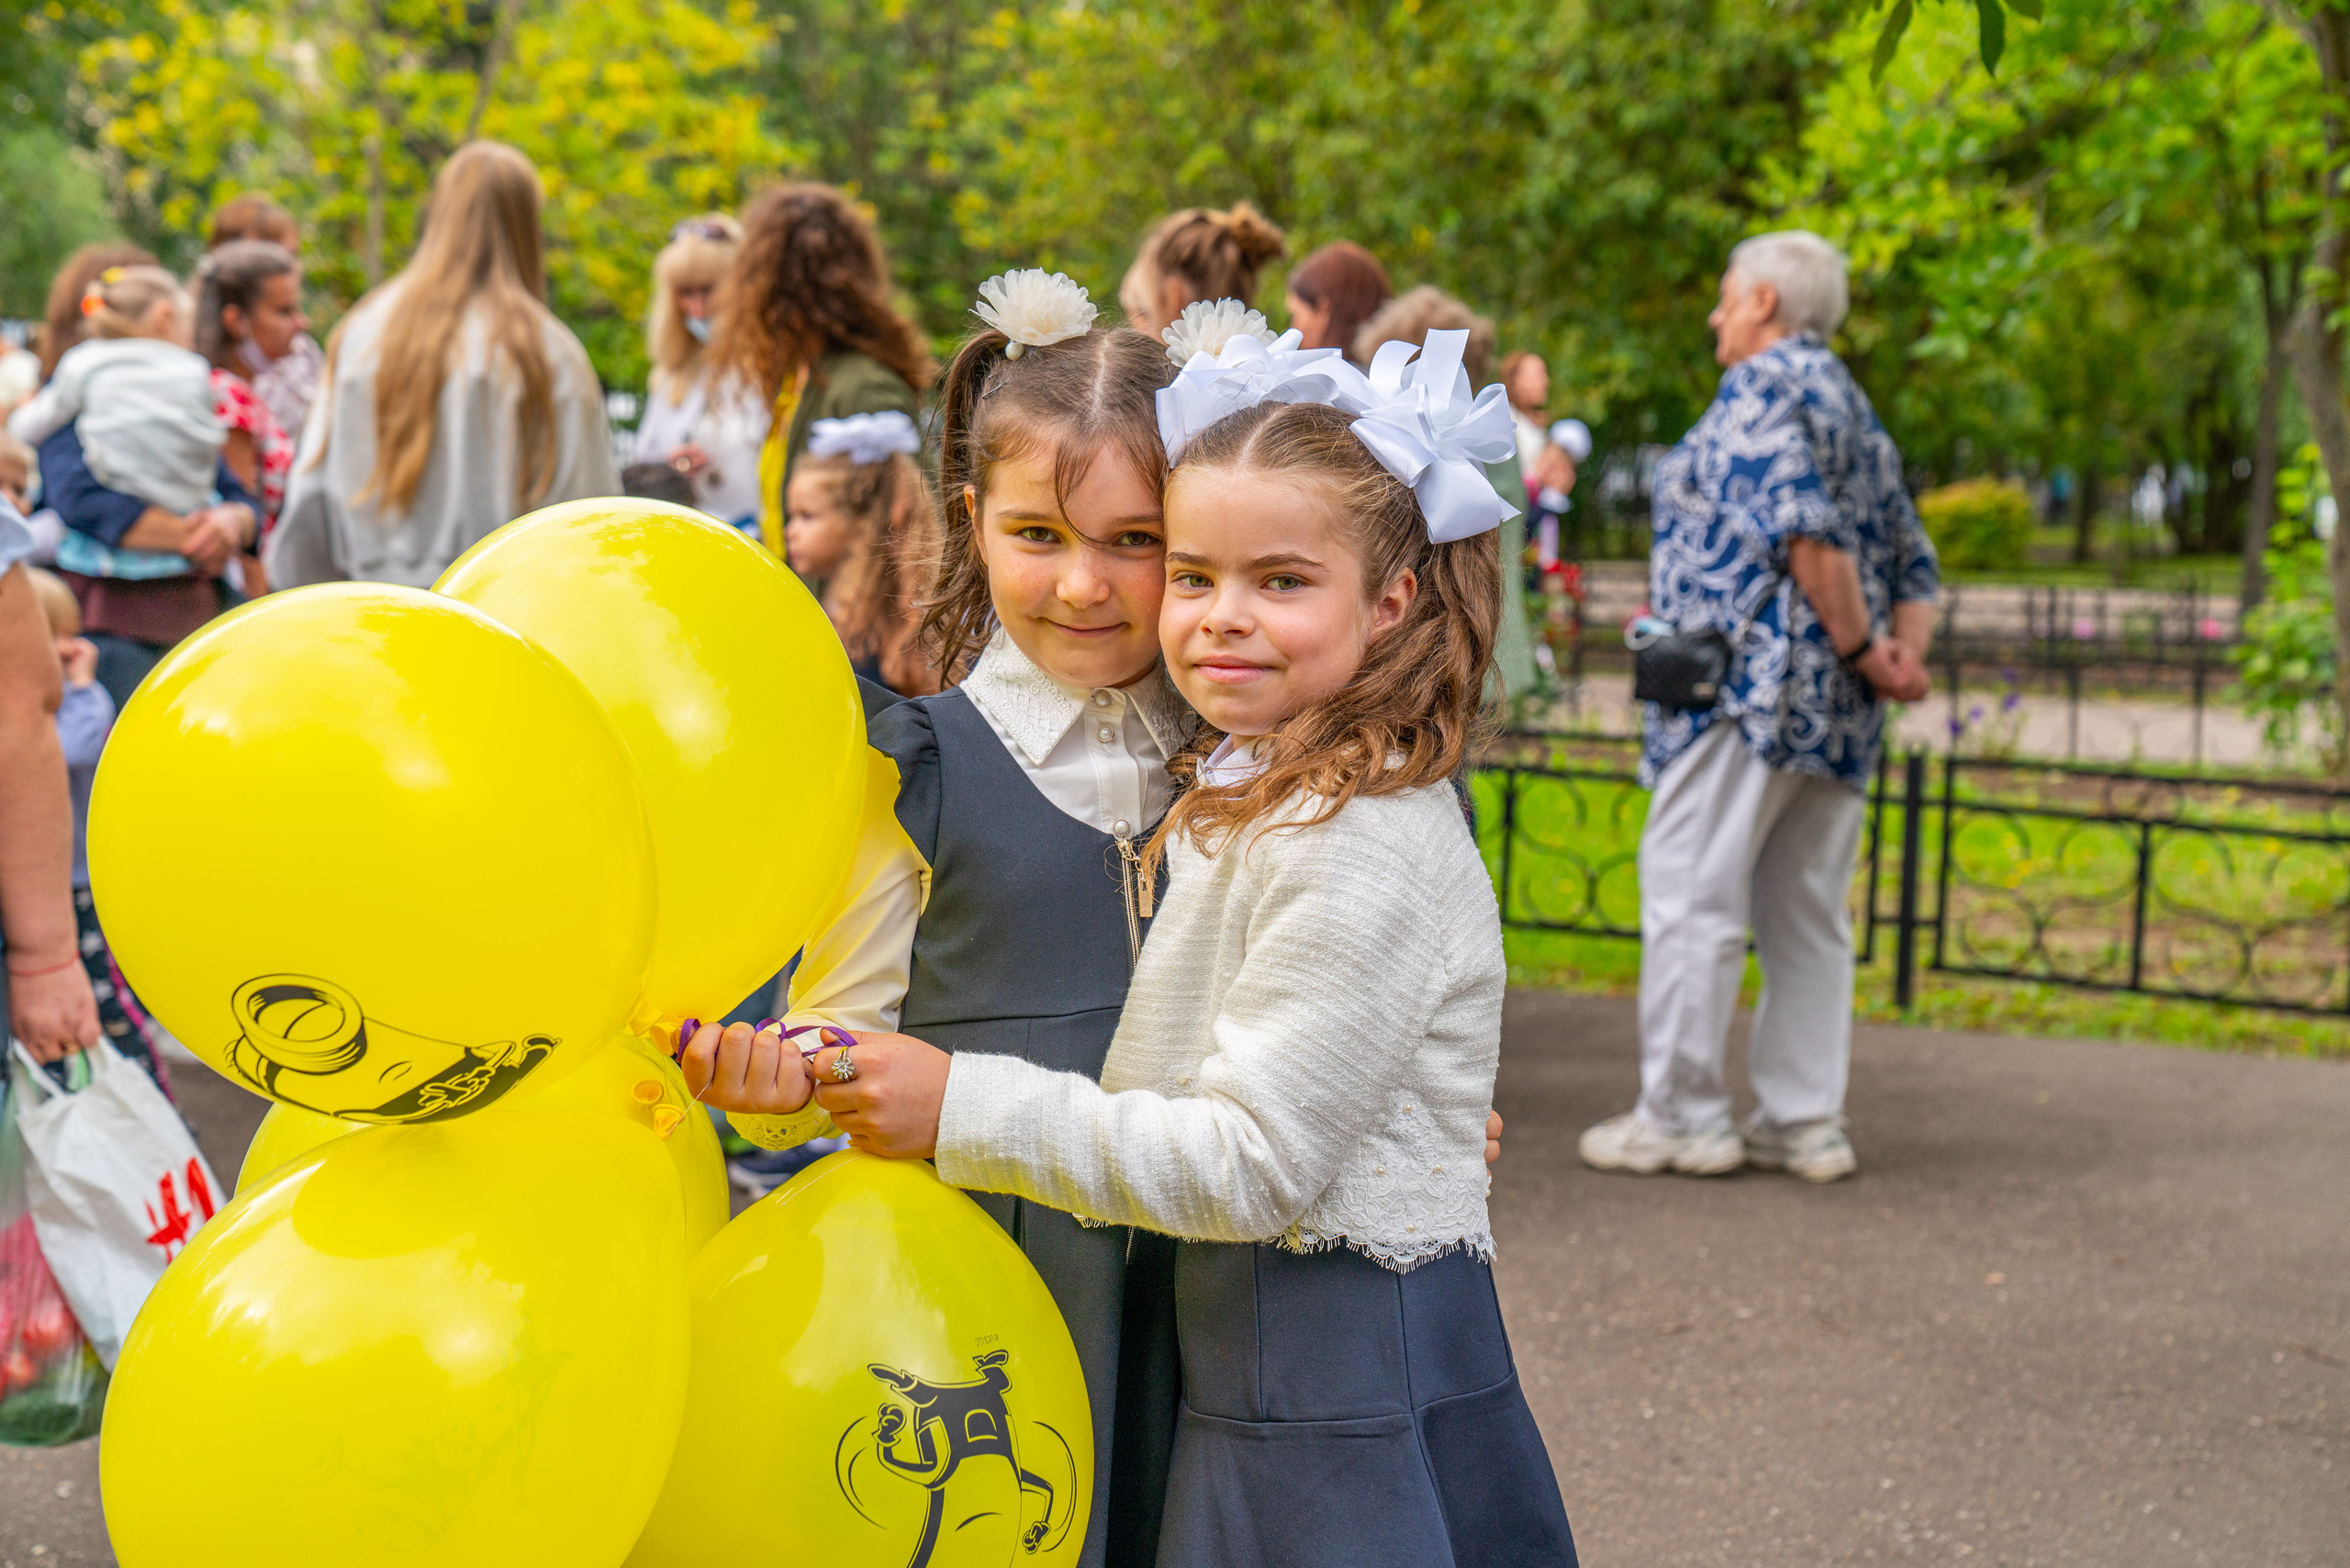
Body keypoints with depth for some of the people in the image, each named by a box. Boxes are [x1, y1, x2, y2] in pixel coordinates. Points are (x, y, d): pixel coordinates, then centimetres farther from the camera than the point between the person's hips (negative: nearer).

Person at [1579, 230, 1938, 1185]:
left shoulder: (1765, 385, -5)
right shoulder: (1857, 411, 23)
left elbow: (1807, 527, -19)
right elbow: (1913, 565, 17)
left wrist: (1859, 648, -12)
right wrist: (1903, 651, 2)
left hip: (1749, 684, -9)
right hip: (1835, 710, 9)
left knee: (1691, 896, -5)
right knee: (1807, 915, 9)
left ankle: (1683, 1116, -4)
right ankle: (1806, 1122, 10)